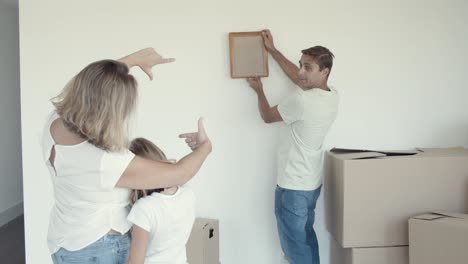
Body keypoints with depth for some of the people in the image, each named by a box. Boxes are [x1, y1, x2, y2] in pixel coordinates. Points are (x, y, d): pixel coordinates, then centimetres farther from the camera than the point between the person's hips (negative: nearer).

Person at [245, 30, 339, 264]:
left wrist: (258, 89, 11)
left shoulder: (301, 100, -26)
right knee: (306, 237, 23)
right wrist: (272, 49, 20)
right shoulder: (332, 96, 0)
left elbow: (267, 116, -7)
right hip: (311, 183, 9)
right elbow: (297, 77, 16)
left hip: (293, 187, -9)